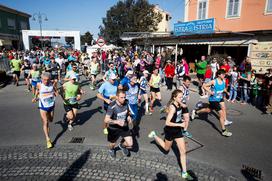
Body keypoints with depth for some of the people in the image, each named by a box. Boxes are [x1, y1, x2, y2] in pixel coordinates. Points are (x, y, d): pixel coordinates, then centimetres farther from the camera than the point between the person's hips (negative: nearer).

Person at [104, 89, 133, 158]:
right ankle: (111, 149, 59)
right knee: (112, 144, 19)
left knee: (130, 144, -4)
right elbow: (106, 120, -31)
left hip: (124, 127, 4)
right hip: (114, 129, -3)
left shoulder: (125, 104, -11)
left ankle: (122, 145, 33)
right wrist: (117, 121, -44)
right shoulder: (112, 106, -28)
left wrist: (129, 118, -9)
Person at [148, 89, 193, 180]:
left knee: (183, 151, 6)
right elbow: (167, 123, -30)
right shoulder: (172, 108, -28)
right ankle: (154, 135, 38)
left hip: (178, 131, 7)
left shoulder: (179, 104, -5)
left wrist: (180, 120, 5)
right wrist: (180, 124, -27)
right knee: (166, 148, 20)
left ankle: (184, 173, 19)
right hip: (170, 131, -6)